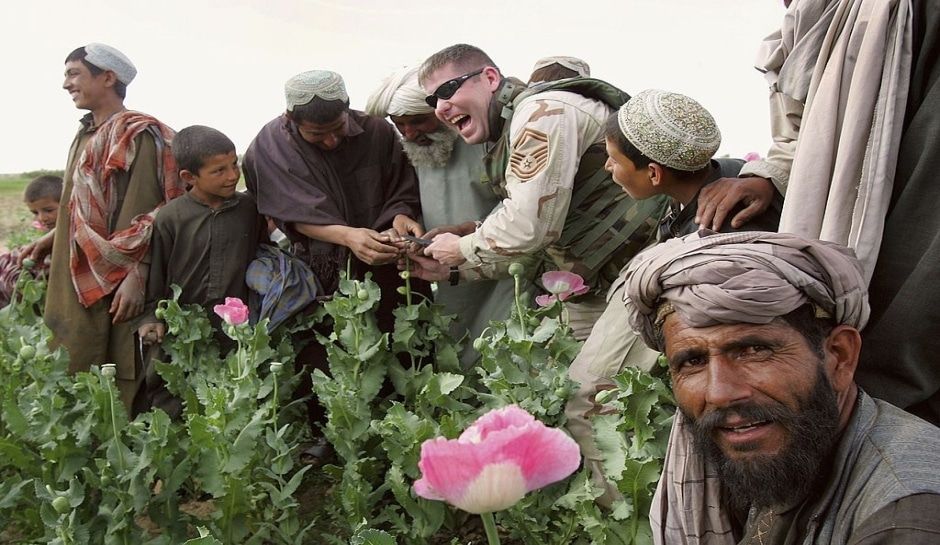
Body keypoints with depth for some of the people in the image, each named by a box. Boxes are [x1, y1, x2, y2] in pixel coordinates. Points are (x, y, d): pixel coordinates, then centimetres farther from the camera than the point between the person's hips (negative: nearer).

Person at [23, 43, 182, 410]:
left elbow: (151, 214, -18)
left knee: (122, 386, -2)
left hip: (117, 288, -9)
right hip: (79, 284, 9)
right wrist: (54, 237, 21)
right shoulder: (86, 136, 14)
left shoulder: (138, 136, -12)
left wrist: (137, 277, -23)